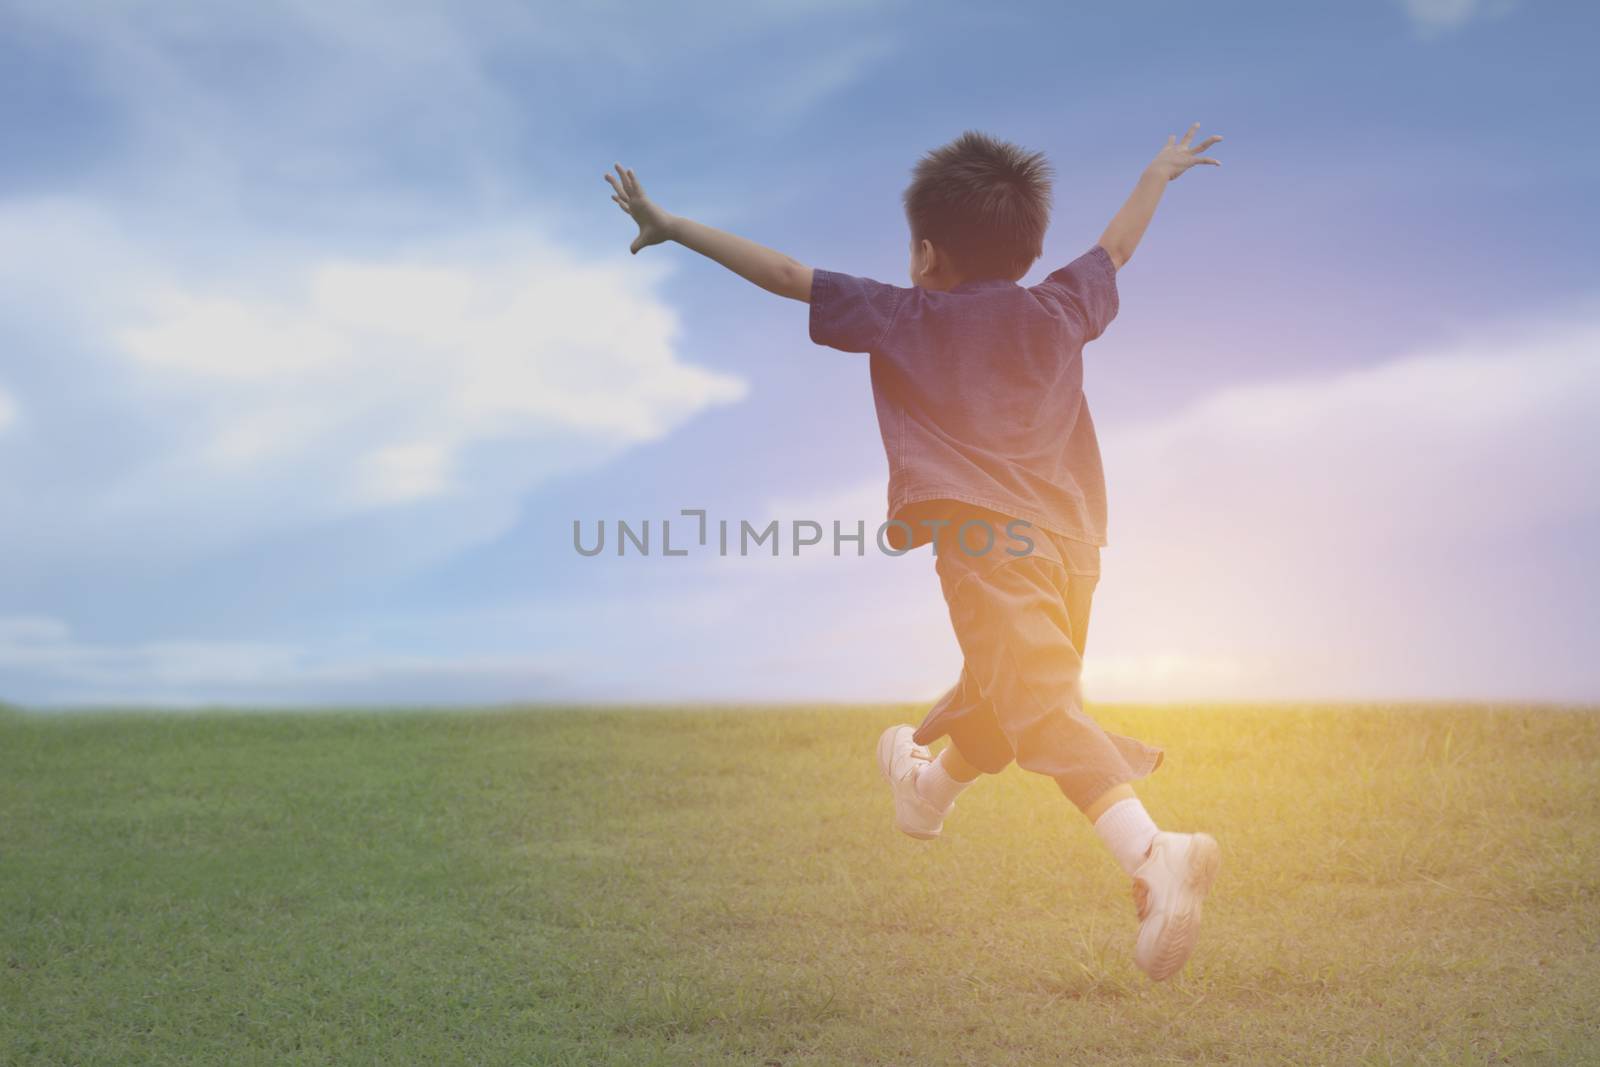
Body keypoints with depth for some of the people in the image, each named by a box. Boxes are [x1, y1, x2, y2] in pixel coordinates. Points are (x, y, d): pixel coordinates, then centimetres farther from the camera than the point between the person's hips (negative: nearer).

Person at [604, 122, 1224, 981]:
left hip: (990, 539, -7)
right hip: (1074, 538, 7)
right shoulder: (1058, 310, 17)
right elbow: (1117, 245, 35)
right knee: (999, 690, 27)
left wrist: (673, 227, 11)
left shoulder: (904, 318, 3)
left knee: (1041, 703, -20)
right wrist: (1160, 172, 53)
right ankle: (933, 780, 55)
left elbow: (786, 275, 3)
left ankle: (1152, 851, -41)